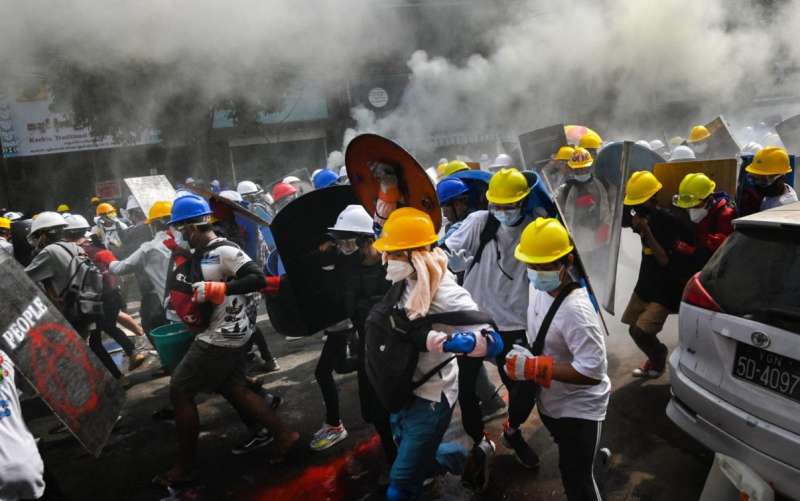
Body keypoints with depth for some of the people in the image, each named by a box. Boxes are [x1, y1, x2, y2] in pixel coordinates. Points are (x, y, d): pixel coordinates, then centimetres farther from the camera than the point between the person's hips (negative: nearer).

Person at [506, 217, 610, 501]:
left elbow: (593, 371, -34)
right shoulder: (537, 286, -9)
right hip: (550, 401, 8)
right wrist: (524, 360, -2)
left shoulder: (575, 310, -34)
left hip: (578, 408, -8)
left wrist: (532, 367, -33)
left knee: (576, 478, 5)